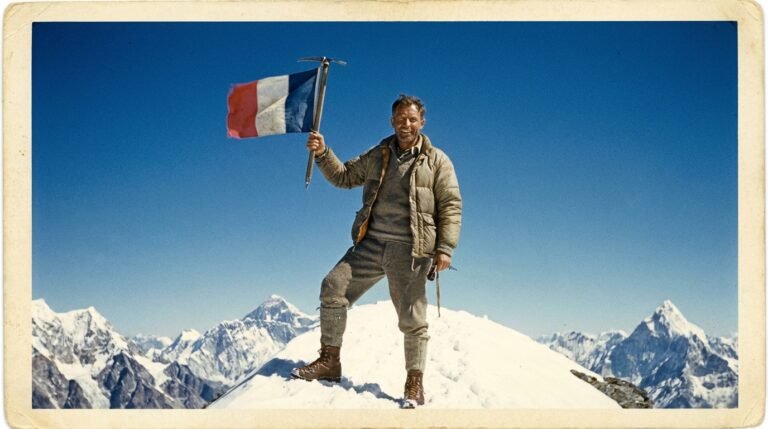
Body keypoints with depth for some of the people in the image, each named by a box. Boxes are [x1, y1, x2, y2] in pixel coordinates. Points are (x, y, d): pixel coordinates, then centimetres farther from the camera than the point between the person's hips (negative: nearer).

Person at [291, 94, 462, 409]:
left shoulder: (437, 161, 3)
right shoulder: (378, 156, 15)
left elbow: (451, 206, -1)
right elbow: (344, 176, 19)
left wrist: (445, 248, -10)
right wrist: (323, 153, 2)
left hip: (409, 249, -4)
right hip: (372, 243, 4)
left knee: (411, 318, -1)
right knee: (334, 287, -5)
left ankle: (415, 384, 10)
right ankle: (329, 361, 7)